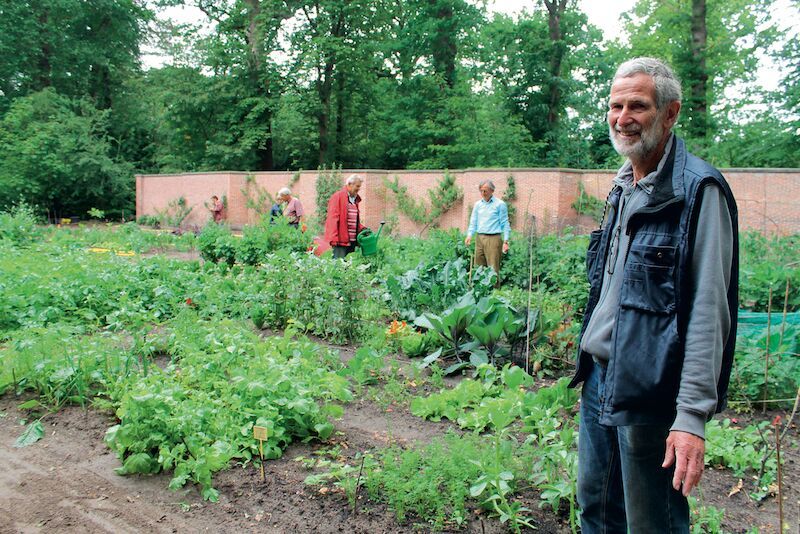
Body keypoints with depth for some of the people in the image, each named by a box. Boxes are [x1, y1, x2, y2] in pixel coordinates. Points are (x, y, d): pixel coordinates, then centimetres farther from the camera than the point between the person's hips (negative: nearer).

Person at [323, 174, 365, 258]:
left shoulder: (355, 199, 19)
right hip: (341, 240, -8)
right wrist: (334, 239, -19)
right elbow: (333, 219, -13)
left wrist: (362, 229, 7)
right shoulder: (337, 197, -6)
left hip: (352, 240, 8)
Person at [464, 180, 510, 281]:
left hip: (493, 239, -5)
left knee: (493, 269, -7)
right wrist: (469, 235, -2)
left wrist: (505, 241, -8)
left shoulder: (500, 204, 0)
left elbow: (505, 224, -1)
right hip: (479, 238, 5)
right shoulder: (478, 204, 14)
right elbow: (473, 222, 15)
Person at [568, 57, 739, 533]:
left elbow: (708, 311, -20)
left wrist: (694, 414, -23)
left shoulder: (698, 189, -14)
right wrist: (592, 362, 18)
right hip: (599, 379, 8)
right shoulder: (624, 188, 12)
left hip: (651, 392, -8)